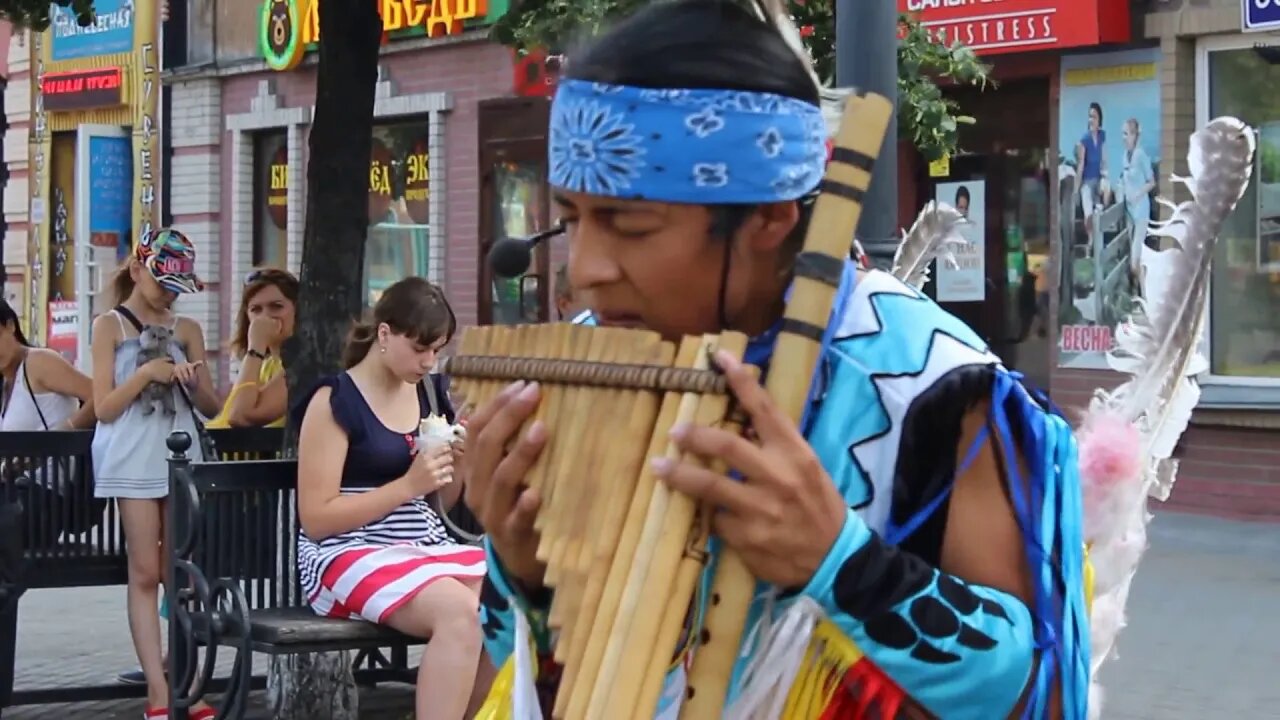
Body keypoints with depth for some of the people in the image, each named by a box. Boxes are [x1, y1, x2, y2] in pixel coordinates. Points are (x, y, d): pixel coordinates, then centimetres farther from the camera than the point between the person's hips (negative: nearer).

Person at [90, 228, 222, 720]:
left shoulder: (187, 329, 14)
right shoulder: (110, 325, 5)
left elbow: (210, 407, 13)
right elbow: (104, 407, 0)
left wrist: (194, 382, -8)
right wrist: (146, 373, -13)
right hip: (134, 462, -3)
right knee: (145, 572, -6)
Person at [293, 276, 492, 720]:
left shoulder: (424, 396, 12)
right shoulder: (334, 401, -7)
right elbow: (315, 519, -12)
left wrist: (455, 466, -2)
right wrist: (408, 484, -18)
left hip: (426, 546, 7)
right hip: (349, 554, -7)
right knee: (459, 611, -34)